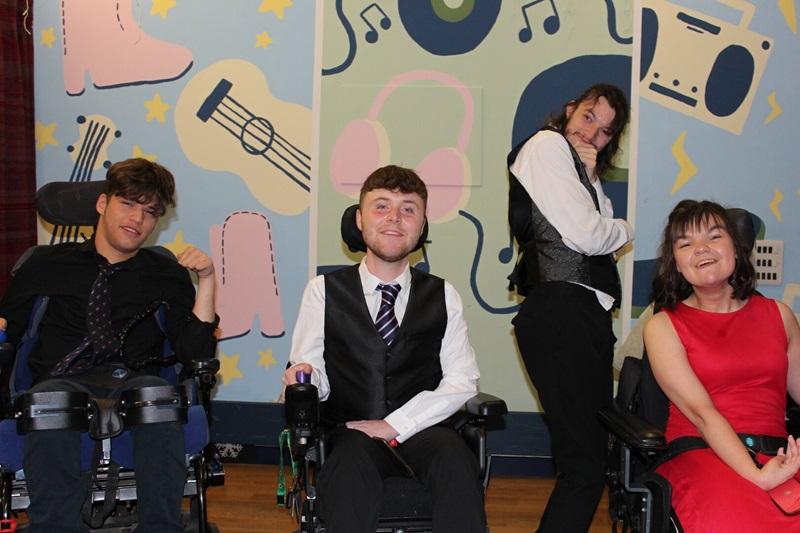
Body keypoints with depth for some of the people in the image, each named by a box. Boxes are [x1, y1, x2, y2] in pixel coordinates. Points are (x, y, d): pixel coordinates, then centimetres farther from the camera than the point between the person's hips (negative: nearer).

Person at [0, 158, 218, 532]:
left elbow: (196, 354, 7)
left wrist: (206, 281, 0)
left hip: (134, 382, 0)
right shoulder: (49, 263, 21)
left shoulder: (166, 275, 18)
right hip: (63, 380, 0)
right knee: (49, 400, -36)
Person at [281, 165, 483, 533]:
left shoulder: (442, 296, 10)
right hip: (349, 431, -1)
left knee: (455, 459, -31)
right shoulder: (325, 291, 7)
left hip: (419, 429, 1)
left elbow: (462, 381, 1)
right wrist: (306, 376, -22)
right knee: (351, 465, -35)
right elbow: (315, 373, 3)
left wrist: (395, 425, -10)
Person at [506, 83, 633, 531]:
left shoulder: (577, 166, 25)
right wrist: (626, 230, 8)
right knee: (585, 462, -12)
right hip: (560, 313, -10)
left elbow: (602, 234, 16)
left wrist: (591, 179, 6)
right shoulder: (547, 145, -3)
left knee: (592, 448, 13)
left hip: (587, 313, 10)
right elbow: (587, 236, -12)